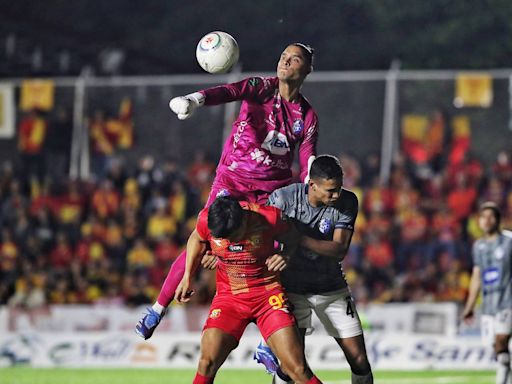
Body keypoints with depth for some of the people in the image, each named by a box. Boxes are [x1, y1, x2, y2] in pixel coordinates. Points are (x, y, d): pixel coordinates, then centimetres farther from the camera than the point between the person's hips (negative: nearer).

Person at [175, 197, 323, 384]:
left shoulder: (269, 218, -20)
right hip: (228, 296, 1)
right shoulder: (207, 219, -15)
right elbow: (197, 239, 11)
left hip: (268, 293, -1)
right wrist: (187, 277, 11)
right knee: (207, 362, -15)